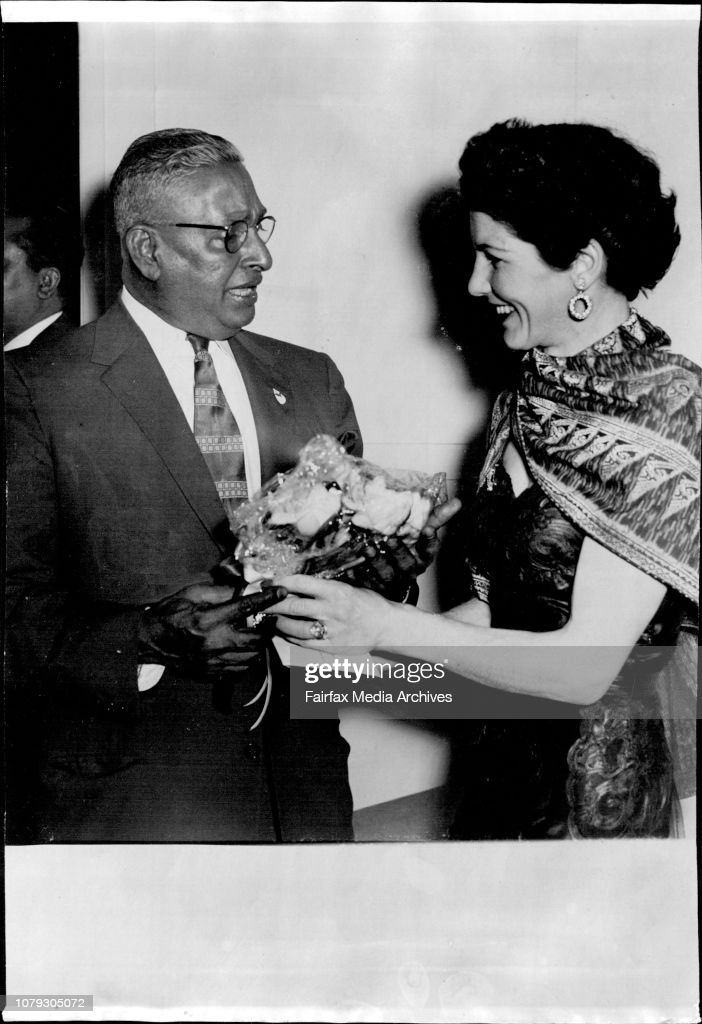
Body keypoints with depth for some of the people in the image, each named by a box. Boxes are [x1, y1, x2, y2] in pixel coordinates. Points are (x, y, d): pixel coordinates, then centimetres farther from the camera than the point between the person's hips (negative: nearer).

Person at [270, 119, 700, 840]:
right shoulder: (529, 397, 2)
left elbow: (587, 665, -21)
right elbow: (495, 603, 6)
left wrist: (389, 626, -21)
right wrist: (356, 625, -4)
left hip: (600, 784, -6)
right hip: (501, 755, 6)